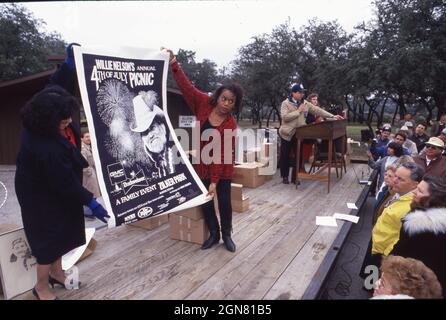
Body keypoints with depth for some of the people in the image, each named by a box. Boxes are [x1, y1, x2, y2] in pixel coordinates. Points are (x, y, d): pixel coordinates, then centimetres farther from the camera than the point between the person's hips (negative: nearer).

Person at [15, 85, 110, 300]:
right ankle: (41, 287, 33)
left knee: (61, 232, 22)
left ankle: (56, 273, 45)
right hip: (43, 196, -9)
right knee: (50, 237, 9)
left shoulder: (40, 126, -14)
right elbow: (64, 182, -30)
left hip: (53, 187, 9)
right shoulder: (45, 149, -39)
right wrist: (90, 202, -23)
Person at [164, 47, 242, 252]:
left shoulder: (230, 125, -21)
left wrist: (215, 181, -25)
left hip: (222, 166, -3)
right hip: (203, 164, 4)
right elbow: (186, 86, -13)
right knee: (205, 200, 9)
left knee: (224, 200, 5)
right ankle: (214, 234, 27)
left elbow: (222, 155, -23)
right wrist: (174, 64, -25)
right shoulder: (204, 104, -11)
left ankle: (227, 235, 25)